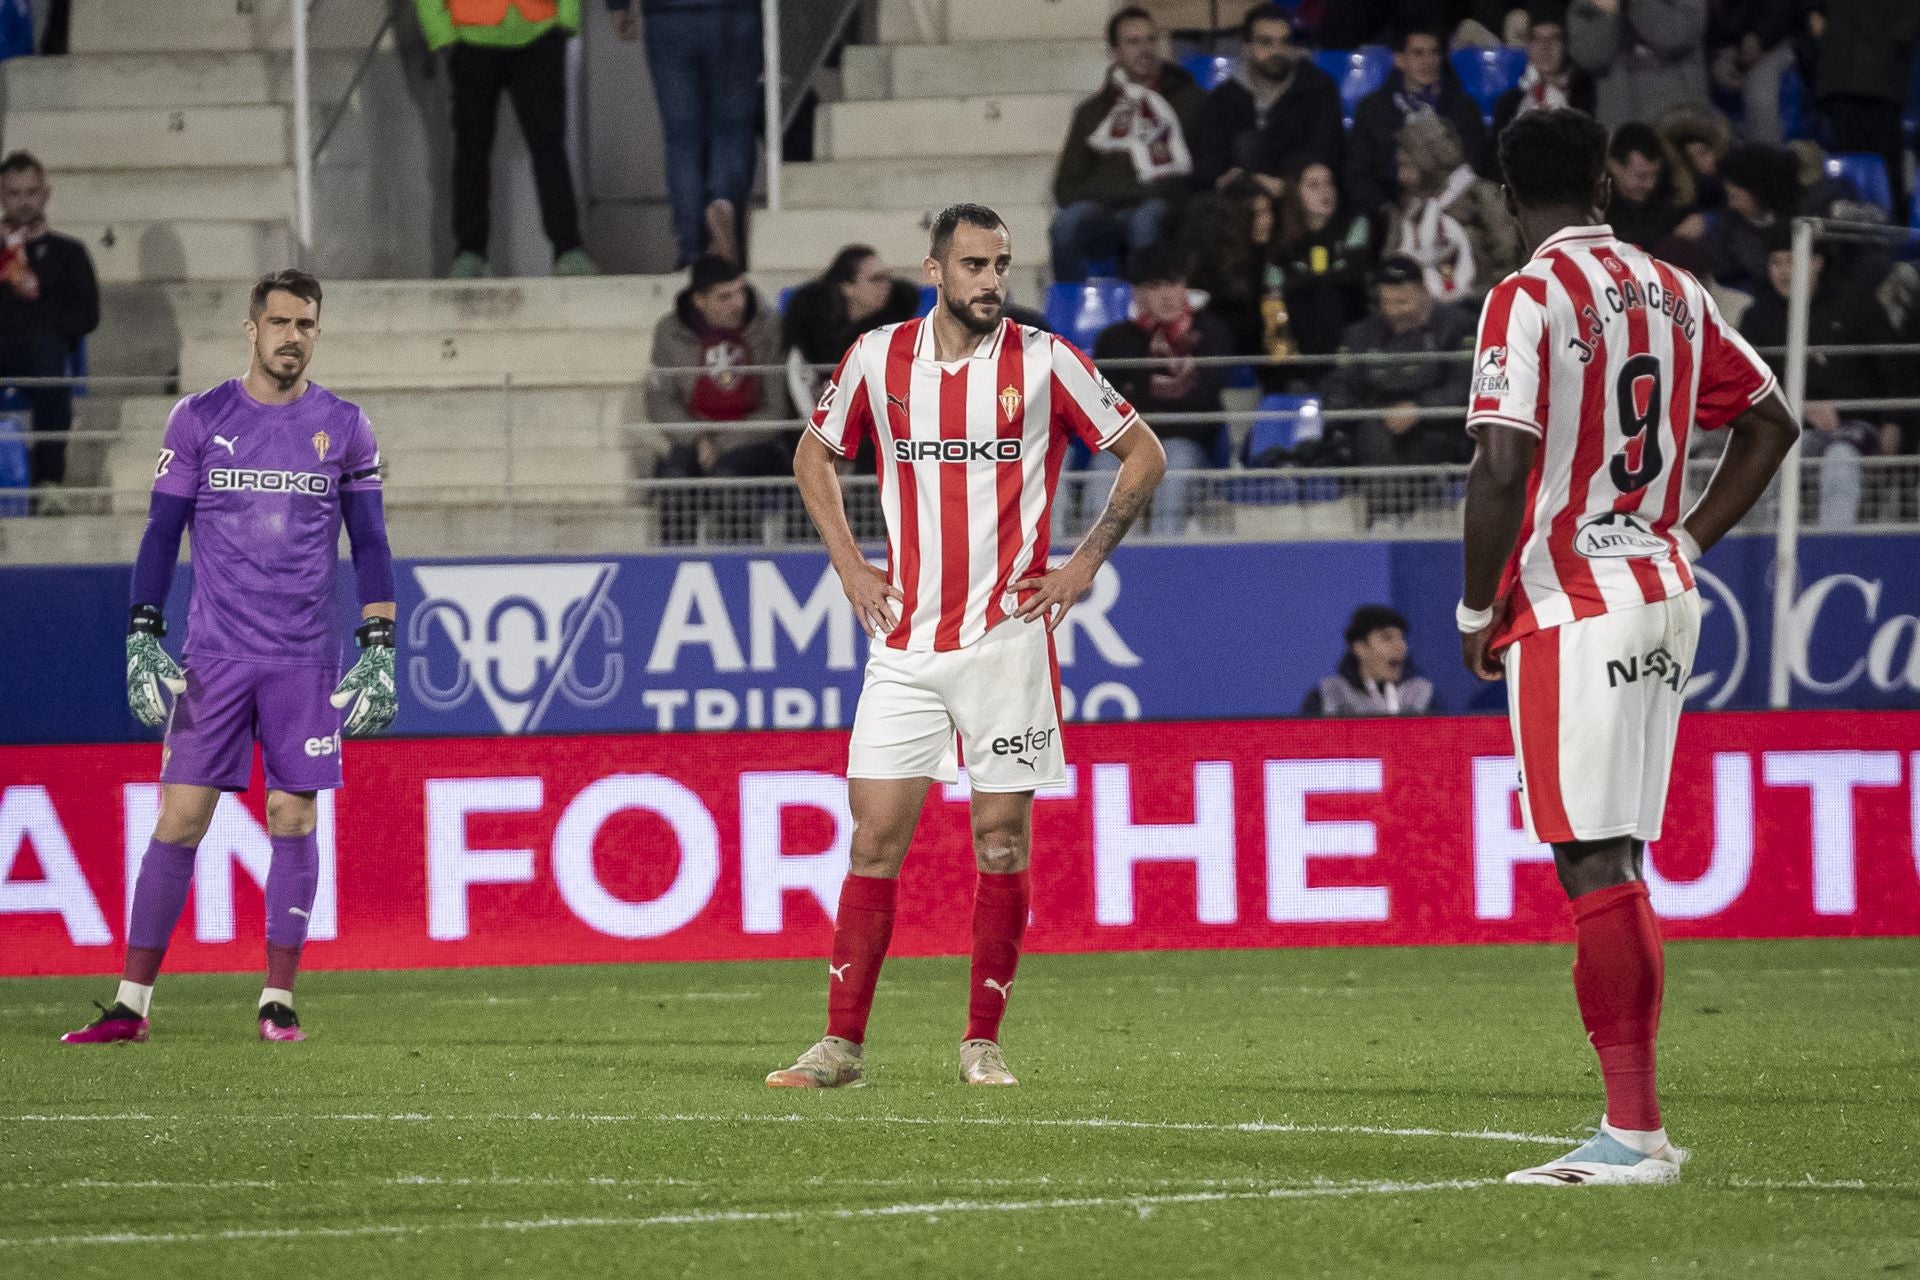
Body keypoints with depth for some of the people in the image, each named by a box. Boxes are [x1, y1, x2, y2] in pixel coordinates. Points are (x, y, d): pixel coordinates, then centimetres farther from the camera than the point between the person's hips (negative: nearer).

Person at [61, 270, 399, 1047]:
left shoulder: (343, 428, 5)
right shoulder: (198, 421, 3)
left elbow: (369, 545, 8)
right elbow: (161, 534, 6)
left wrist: (378, 651, 1)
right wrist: (142, 639, -2)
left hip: (306, 661, 1)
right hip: (213, 655, -1)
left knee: (293, 817, -1)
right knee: (180, 816, -4)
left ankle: (279, 999, 7)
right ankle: (132, 1003, -1)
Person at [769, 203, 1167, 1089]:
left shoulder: (1044, 362, -3)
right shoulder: (878, 358, 4)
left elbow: (1143, 456, 6)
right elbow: (813, 456, 20)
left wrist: (1082, 567, 0)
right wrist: (850, 566, 9)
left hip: (1006, 637, -2)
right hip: (906, 641, 2)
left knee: (1002, 841, 0)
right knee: (875, 835, -2)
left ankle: (983, 1043, 10)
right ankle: (842, 1043, 1)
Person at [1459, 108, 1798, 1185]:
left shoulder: (1531, 298, -11)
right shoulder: (1674, 294, 11)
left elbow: (1502, 467, -18)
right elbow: (1772, 423, 18)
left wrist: (1477, 611, -7)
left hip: (1573, 610, -7)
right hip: (1664, 602, 7)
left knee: (1596, 866, -9)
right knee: (1618, 867, 12)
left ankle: (1636, 1129, -13)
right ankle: (1635, 1124, 12)